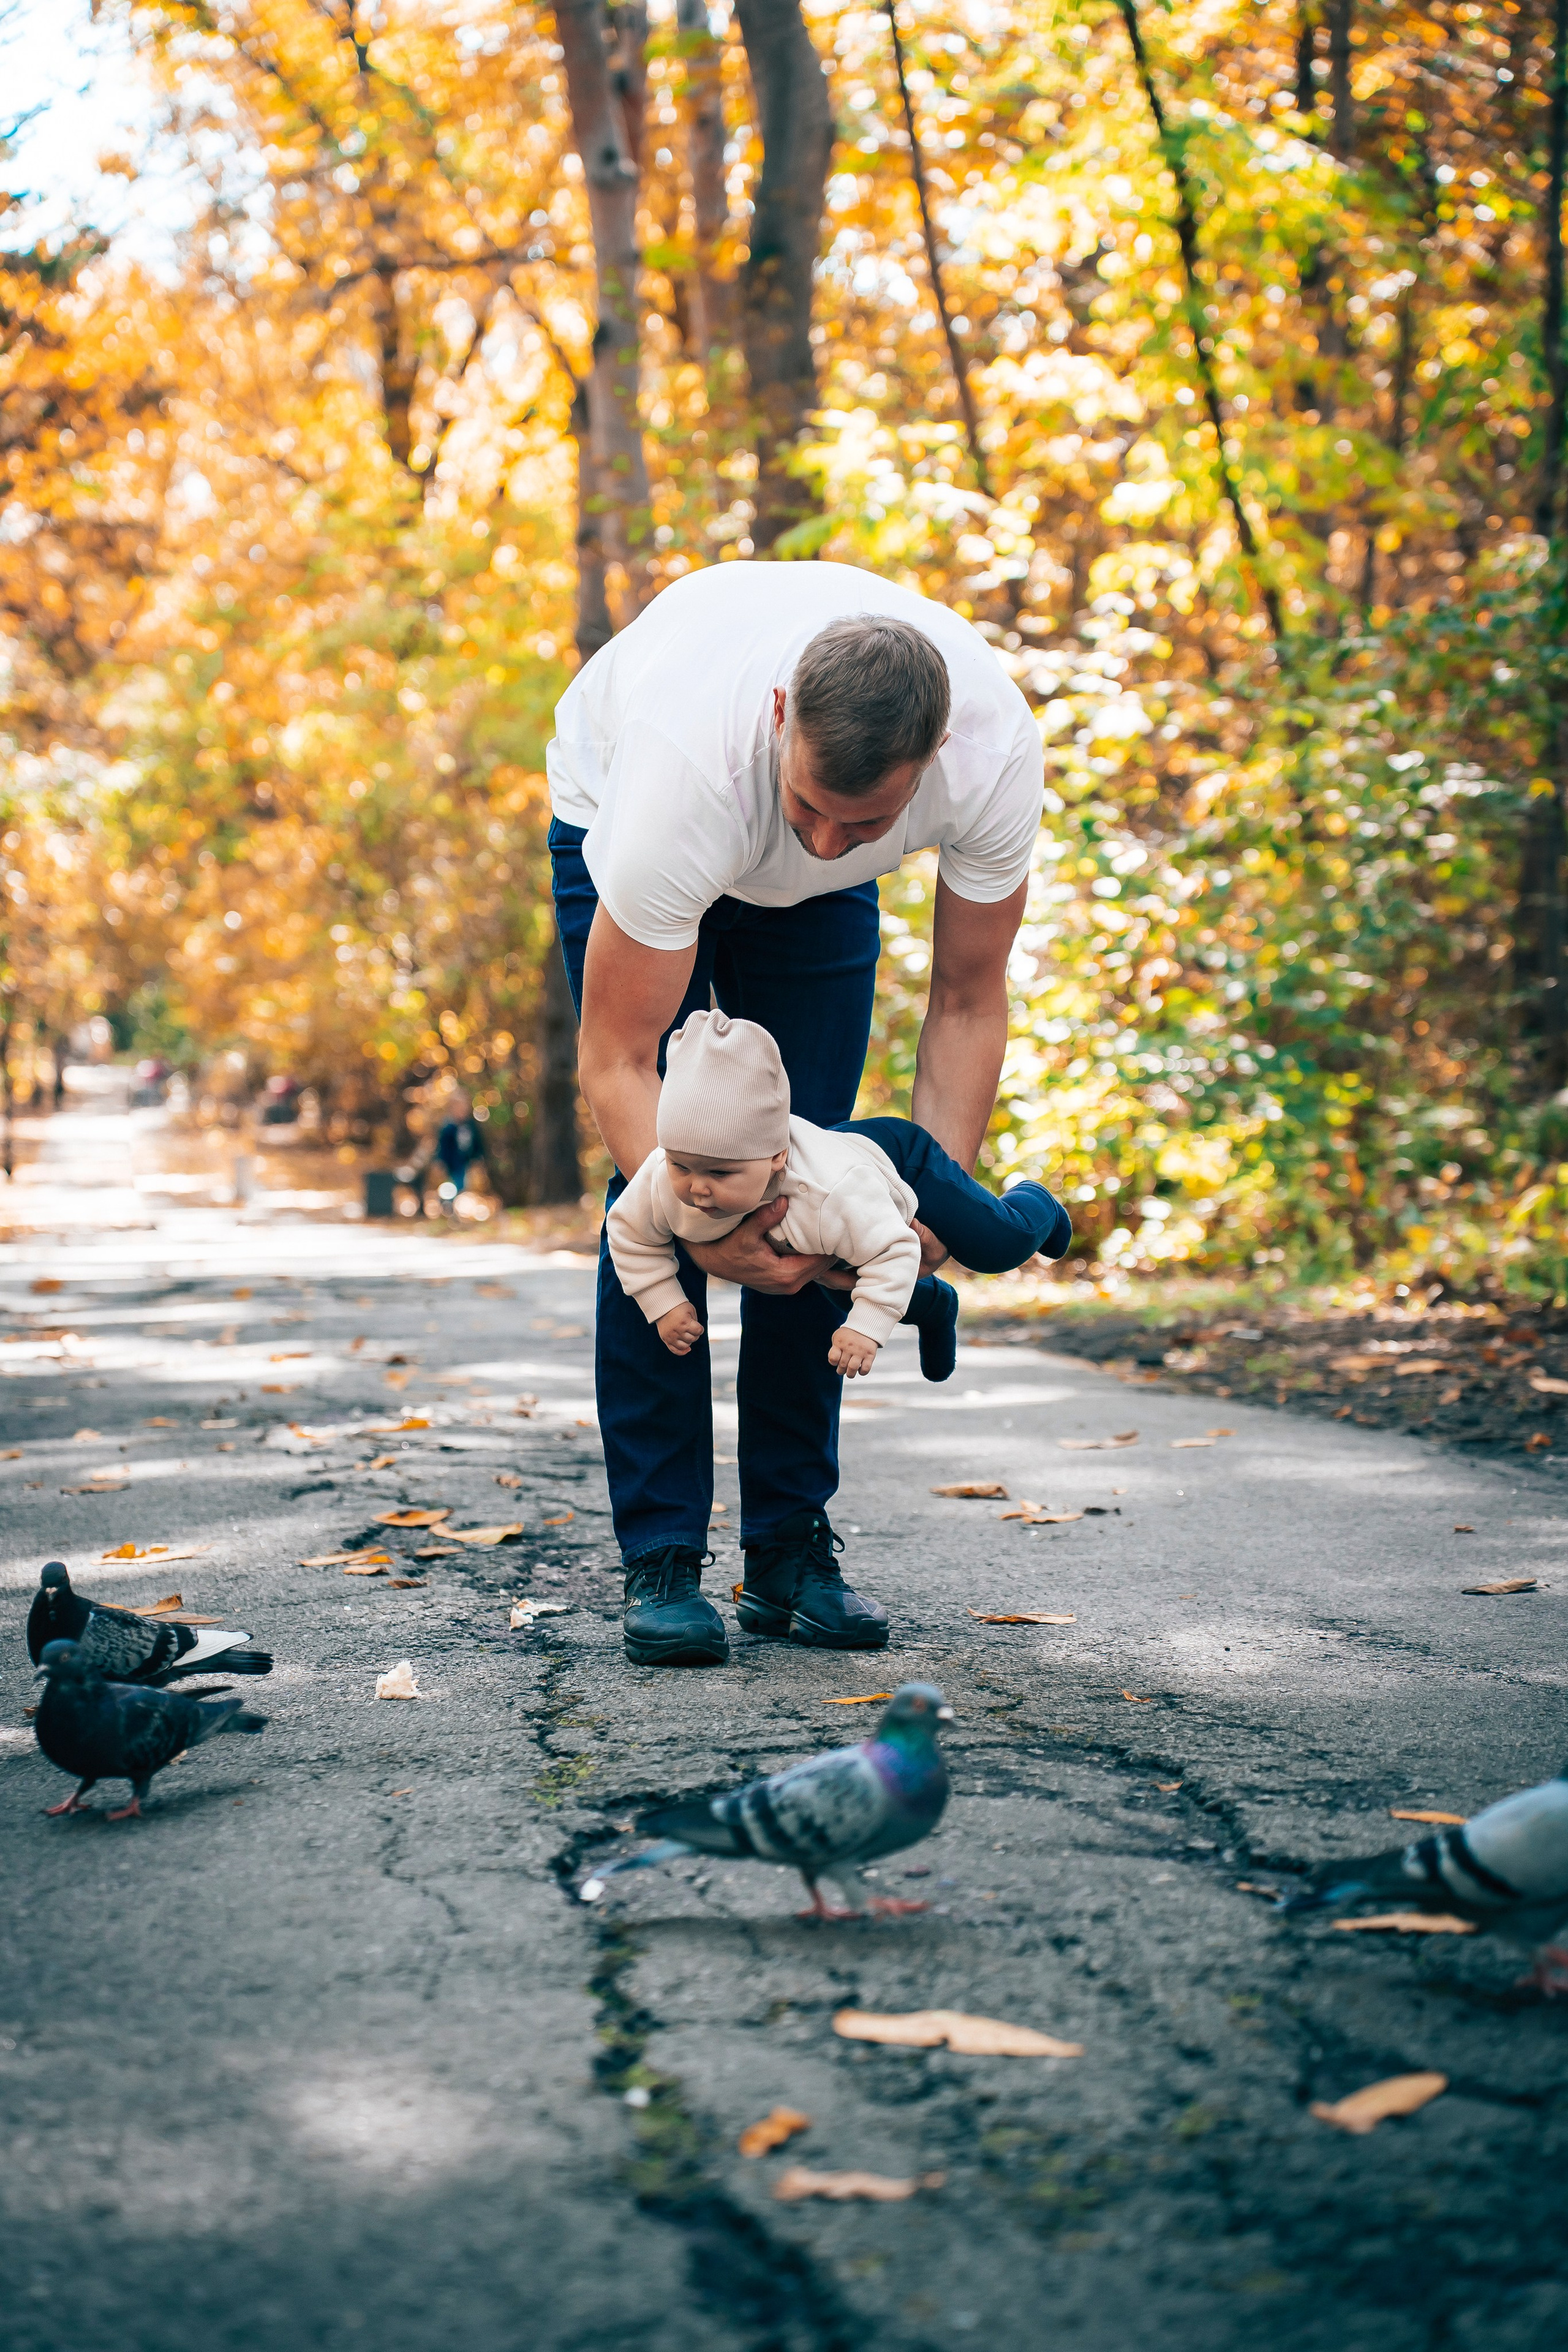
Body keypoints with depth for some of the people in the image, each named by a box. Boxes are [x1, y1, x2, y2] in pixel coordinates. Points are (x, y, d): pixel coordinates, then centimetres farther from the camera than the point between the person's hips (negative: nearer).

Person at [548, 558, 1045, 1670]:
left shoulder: (998, 754, -36)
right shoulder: (687, 766, -45)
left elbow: (969, 1001, -19)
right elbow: (615, 1060, -35)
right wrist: (697, 1224, -48)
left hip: (811, 903, 3)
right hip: (618, 819, -3)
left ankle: (793, 1536, 5)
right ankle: (662, 1554, -7)